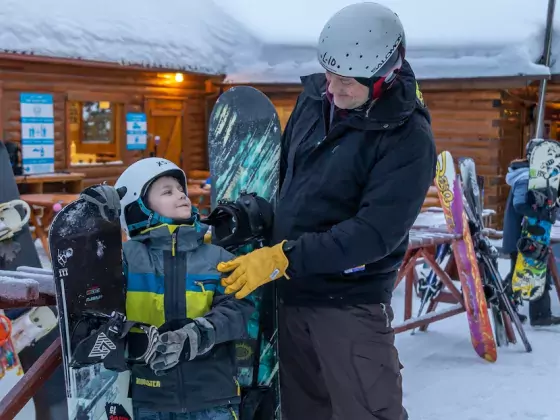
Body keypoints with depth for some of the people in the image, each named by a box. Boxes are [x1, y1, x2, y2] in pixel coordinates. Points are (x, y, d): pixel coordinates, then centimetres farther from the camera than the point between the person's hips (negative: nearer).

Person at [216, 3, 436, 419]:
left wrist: (282, 259, -26)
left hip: (349, 303, -6)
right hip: (288, 292, 6)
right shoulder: (313, 99, 2)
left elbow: (374, 233, -24)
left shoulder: (409, 139, -17)